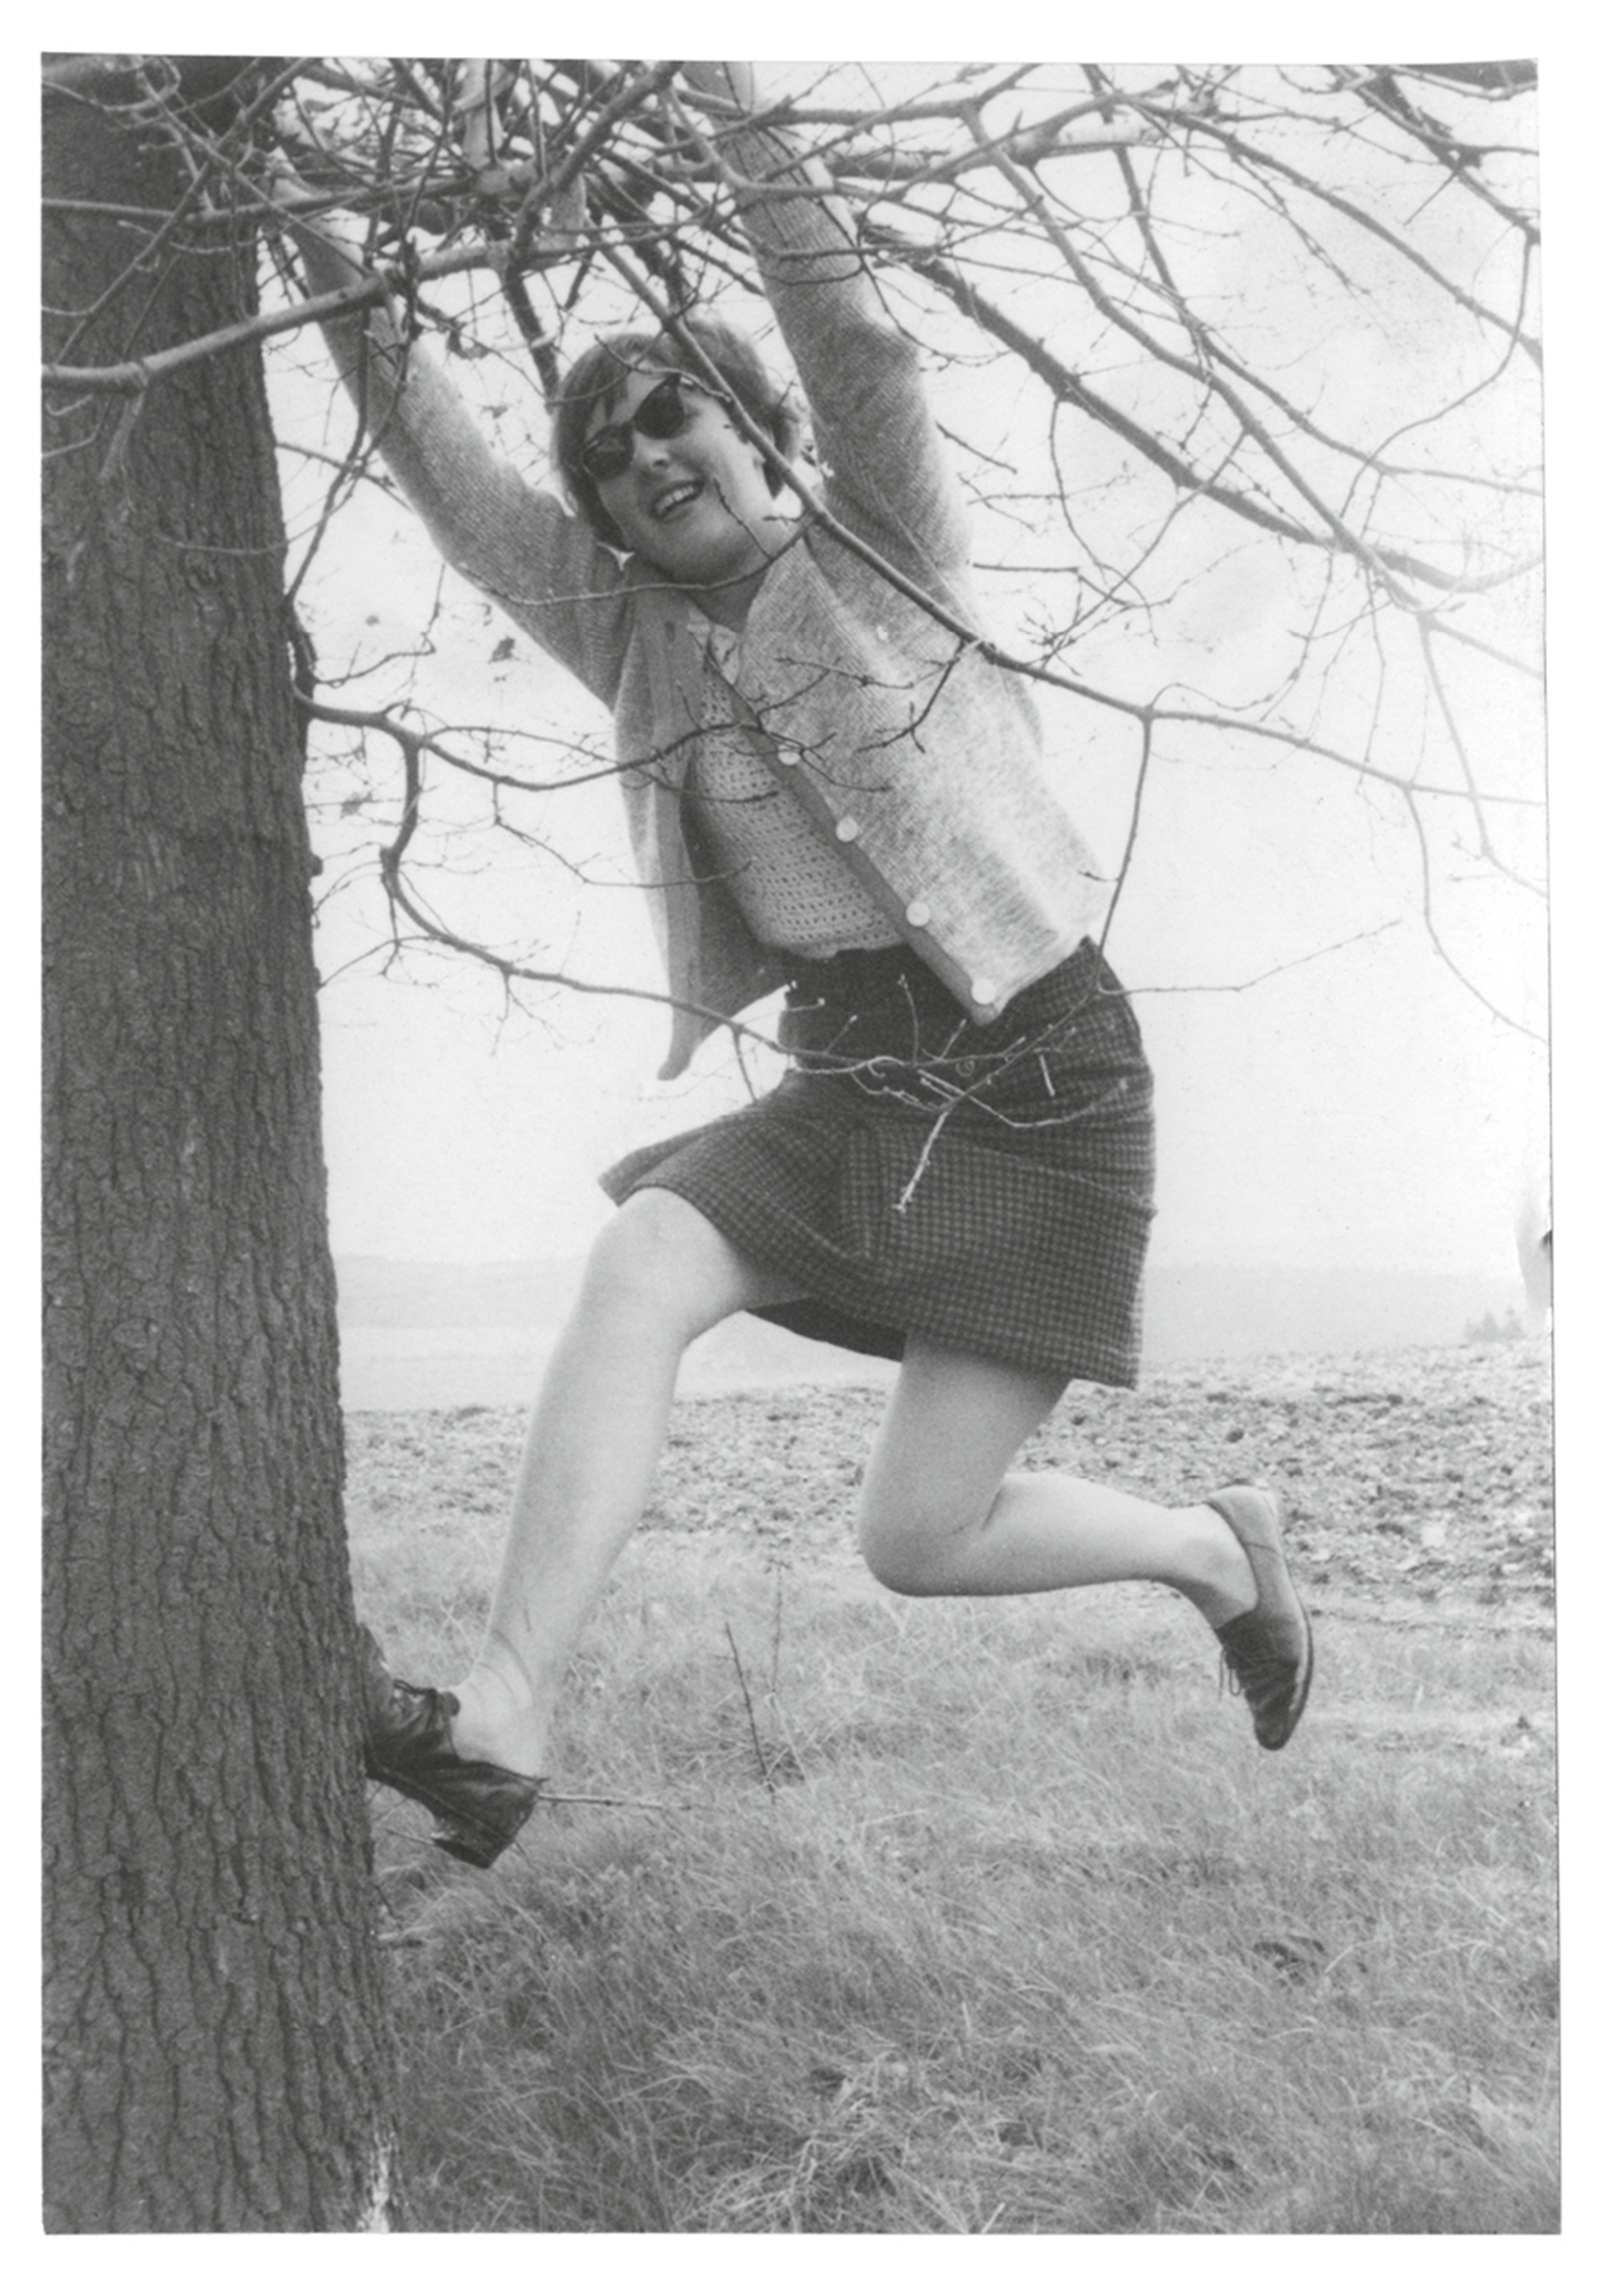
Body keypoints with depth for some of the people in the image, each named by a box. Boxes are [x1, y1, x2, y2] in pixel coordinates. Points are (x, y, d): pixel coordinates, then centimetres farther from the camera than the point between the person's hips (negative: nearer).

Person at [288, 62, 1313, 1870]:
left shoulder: (883, 551, 1)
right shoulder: (631, 632, 11)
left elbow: (859, 348, -16)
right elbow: (454, 485, 2)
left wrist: (735, 111, -22)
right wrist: (344, 292, -9)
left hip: (1042, 1071, -4)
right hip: (846, 1082, 5)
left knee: (916, 1542, -8)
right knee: (639, 1266, -25)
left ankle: (1219, 1550, 21)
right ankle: (503, 1722, -26)